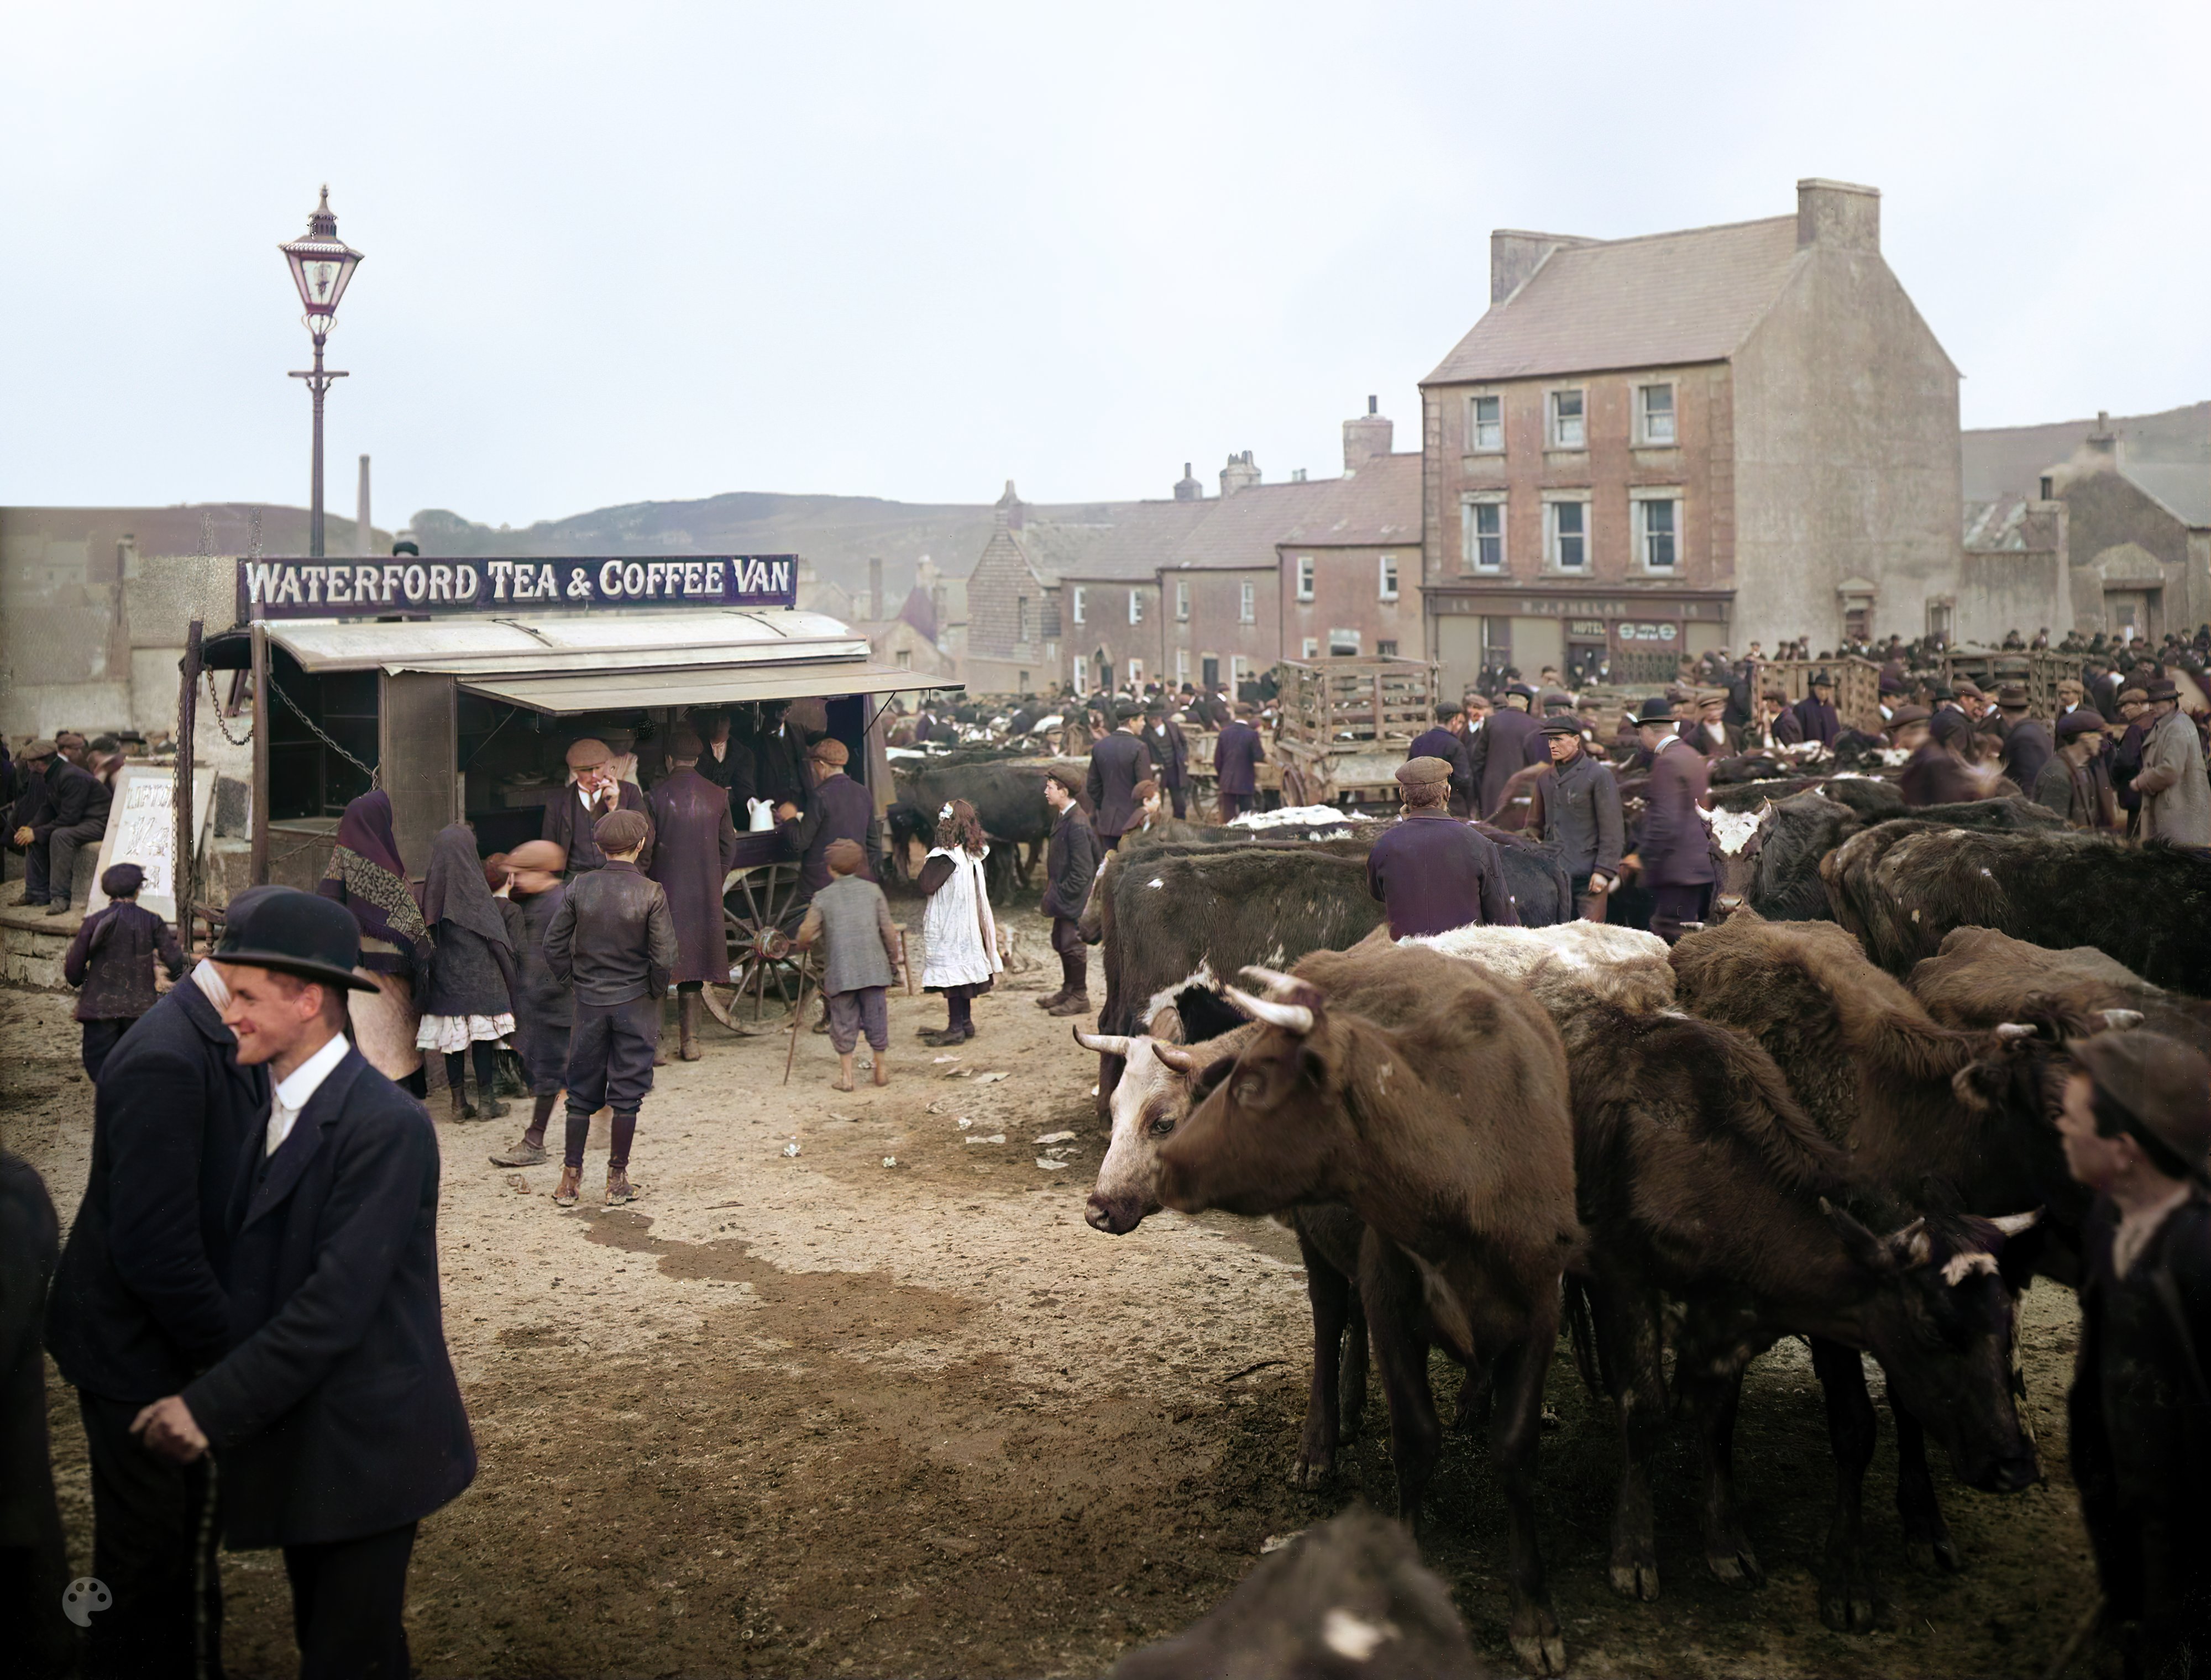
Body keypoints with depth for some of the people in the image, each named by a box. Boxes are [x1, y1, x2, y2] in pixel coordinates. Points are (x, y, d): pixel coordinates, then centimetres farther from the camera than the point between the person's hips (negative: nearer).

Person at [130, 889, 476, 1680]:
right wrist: (214, 1396, 1)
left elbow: (336, 1303, -24)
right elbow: (260, 1275, 10)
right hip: (293, 1434, 8)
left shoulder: (385, 1125, -21)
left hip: (361, 1444, -8)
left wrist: (213, 1407, -19)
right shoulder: (279, 1106, 8)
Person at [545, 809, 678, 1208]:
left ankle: (571, 1179, 15)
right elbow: (664, 956, -14)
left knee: (581, 1091, 11)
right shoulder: (651, 894, -13)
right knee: (627, 1092, 7)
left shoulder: (579, 887, -5)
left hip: (589, 1001, 2)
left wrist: (572, 981, 13)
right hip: (635, 1003, -2)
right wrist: (656, 993, 3)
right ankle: (617, 1180, 13)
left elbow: (554, 944, -1)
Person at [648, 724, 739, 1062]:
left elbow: (646, 847, -6)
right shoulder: (717, 796, 1)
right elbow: (729, 848, 6)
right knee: (694, 969, 9)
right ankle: (690, 1040, 9)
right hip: (704, 895, 3)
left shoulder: (657, 795, -9)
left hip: (665, 892, -3)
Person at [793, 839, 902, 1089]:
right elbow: (888, 931, 3)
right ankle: (882, 1070, 22)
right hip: (874, 968, 1)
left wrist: (802, 945, 19)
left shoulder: (823, 898, -1)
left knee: (844, 1023, 7)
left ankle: (846, 1075, 10)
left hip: (841, 972, -1)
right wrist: (893, 961, 14)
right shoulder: (873, 890, 3)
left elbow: (806, 934, -4)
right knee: (876, 1019, 12)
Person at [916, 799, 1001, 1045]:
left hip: (947, 926, -8)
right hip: (967, 923, 8)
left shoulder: (944, 857, -20)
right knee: (964, 968, 15)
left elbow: (927, 885, -21)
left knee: (950, 972, -4)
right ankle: (966, 1022, 21)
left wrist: (924, 866, -4)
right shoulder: (973, 855, 5)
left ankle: (956, 1028, -1)